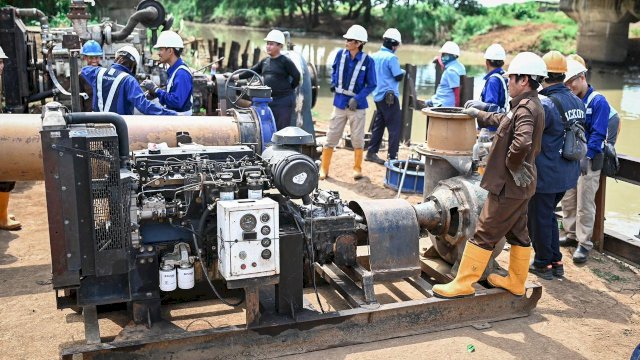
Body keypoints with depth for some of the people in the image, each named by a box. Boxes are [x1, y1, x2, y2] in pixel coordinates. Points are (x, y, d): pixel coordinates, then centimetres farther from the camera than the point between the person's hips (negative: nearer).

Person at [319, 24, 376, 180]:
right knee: (331, 137, 5)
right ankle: (324, 168, 14)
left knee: (357, 138, 8)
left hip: (357, 105, -3)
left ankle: (357, 168, 24)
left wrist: (357, 99, -18)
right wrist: (333, 83, 7)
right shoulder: (340, 54, -2)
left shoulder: (367, 61, -12)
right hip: (339, 102, 3)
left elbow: (371, 85, -7)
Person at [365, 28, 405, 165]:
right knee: (395, 127, -3)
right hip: (389, 96, -8)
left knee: (379, 125, 16)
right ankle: (392, 156, -4)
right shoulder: (391, 57, -14)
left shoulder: (374, 56, 9)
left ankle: (371, 153, 19)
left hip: (378, 96, 8)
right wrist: (403, 71, 7)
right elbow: (398, 77, -13)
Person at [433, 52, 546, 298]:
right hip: (520, 185, 10)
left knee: (484, 234, -5)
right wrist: (478, 114, 36)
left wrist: (511, 165, -22)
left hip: (508, 185, -10)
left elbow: (521, 143, -37)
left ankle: (463, 284, 1)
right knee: (518, 232, 17)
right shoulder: (530, 106, 13)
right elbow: (502, 120, 31)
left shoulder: (525, 109, -20)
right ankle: (516, 282, 30)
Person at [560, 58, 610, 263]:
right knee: (568, 200, 12)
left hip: (588, 161, -6)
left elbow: (598, 133, -15)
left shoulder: (598, 102, -10)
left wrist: (586, 156, -23)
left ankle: (584, 244, 6)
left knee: (584, 204, -2)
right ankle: (572, 235, 27)